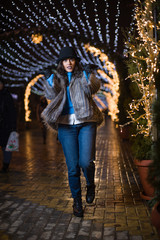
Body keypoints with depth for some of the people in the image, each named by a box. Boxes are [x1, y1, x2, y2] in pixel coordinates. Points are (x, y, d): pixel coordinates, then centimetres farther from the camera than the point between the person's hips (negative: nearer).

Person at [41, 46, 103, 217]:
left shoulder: (83, 76, 6)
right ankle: (77, 201, 19)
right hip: (66, 125, 1)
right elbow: (50, 95, -7)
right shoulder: (56, 78, 10)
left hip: (86, 123, -1)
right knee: (72, 166, 1)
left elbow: (92, 89, -14)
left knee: (86, 162, -13)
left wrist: (91, 84, -35)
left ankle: (90, 185, 21)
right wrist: (51, 85, -27)